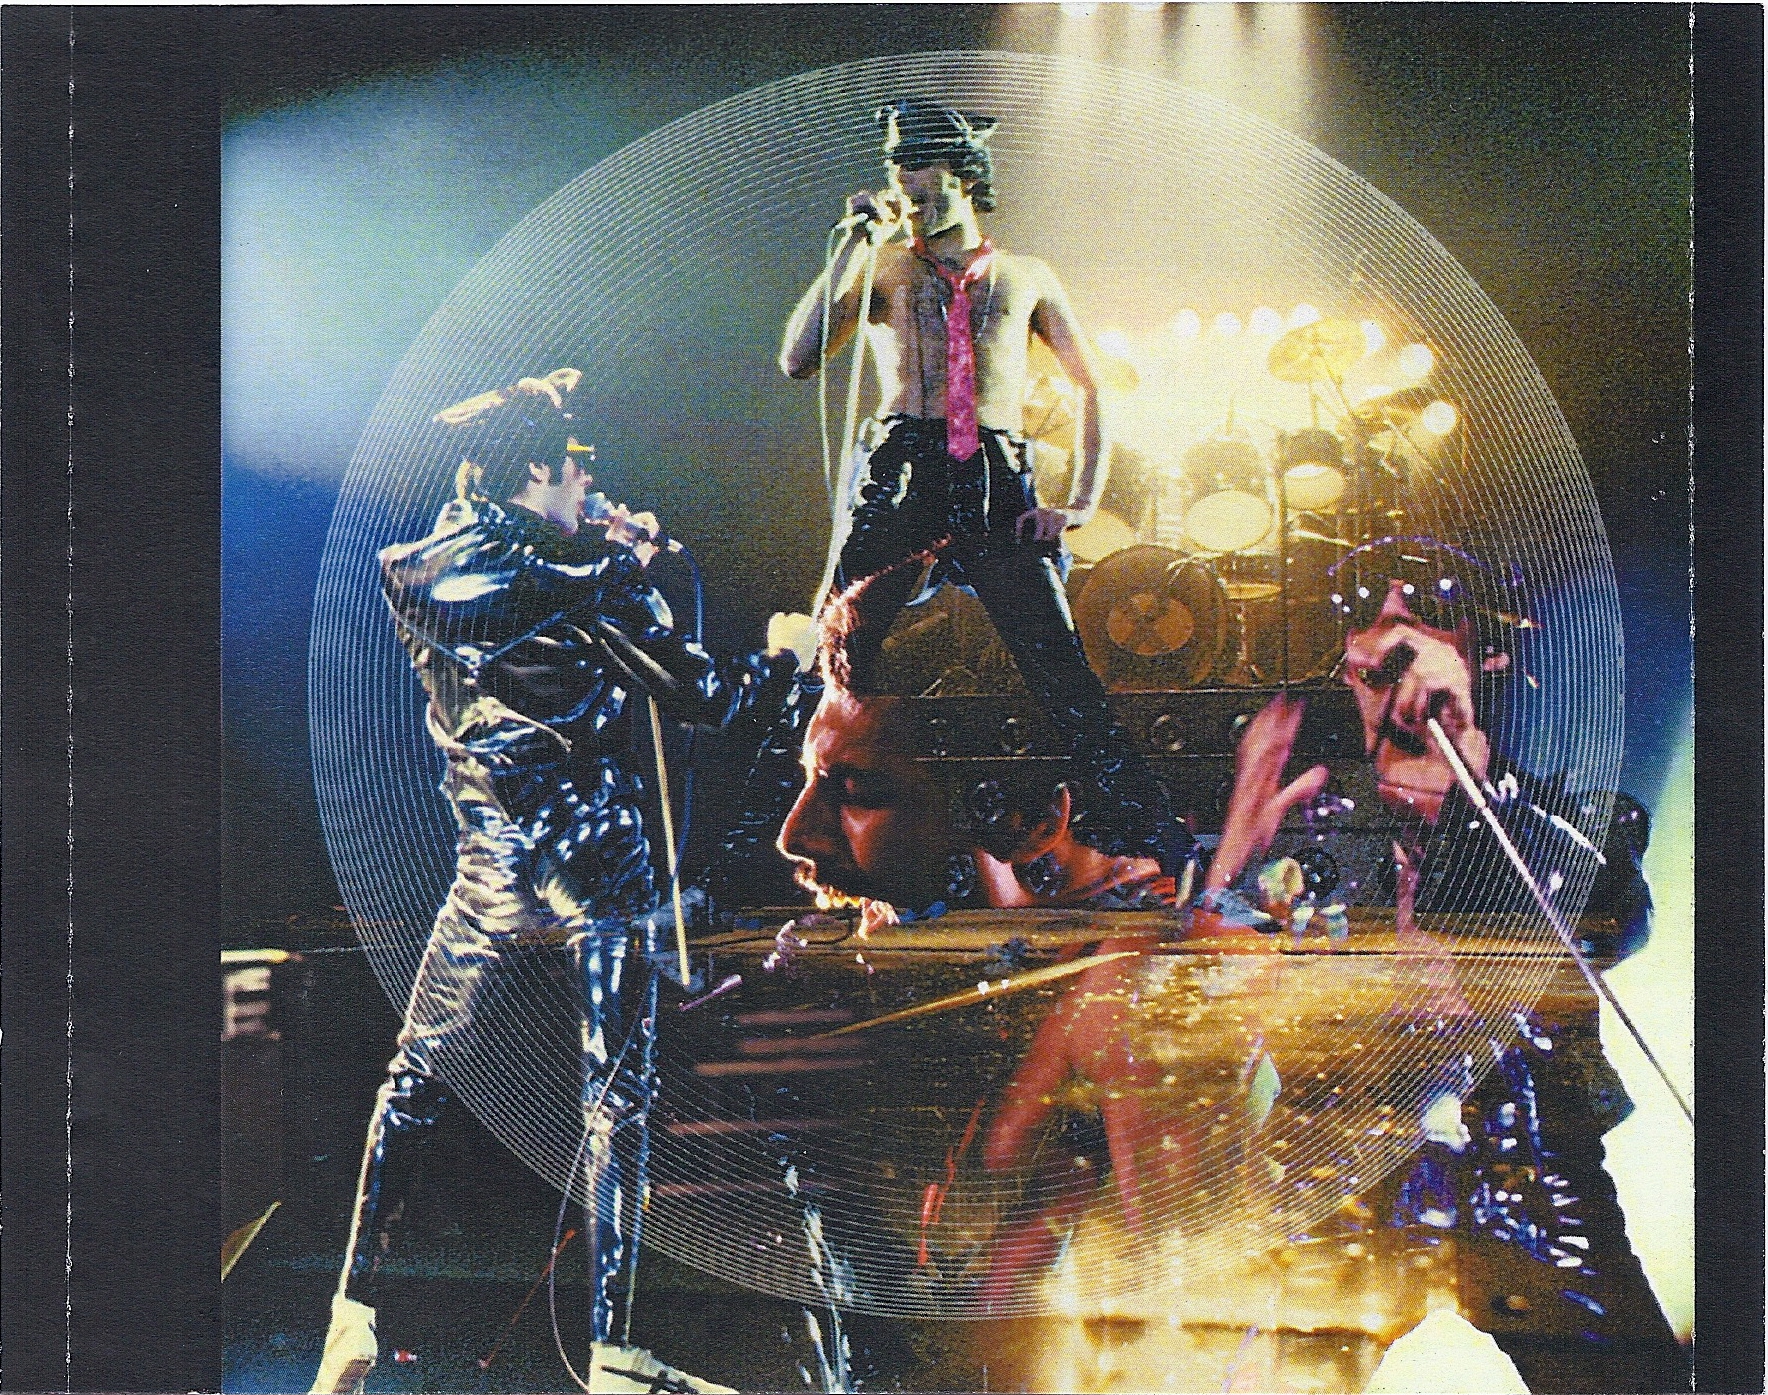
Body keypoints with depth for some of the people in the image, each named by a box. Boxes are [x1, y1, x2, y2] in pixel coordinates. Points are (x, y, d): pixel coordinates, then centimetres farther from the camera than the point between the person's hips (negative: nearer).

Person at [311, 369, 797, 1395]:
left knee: (416, 1079, 17)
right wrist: (787, 656, 11)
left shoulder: (416, 572, 3)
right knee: (619, 1098, 3)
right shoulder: (582, 582, -12)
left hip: (488, 874, 4)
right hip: (599, 866, -4)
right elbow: (706, 697, -7)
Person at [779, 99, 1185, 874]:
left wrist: (1082, 504, 4)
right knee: (841, 663, -5)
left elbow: (1090, 388, 17)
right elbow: (798, 362, 0)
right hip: (900, 476, 0)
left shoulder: (1026, 278, 19)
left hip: (1000, 488, 0)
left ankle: (1148, 839, -5)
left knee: (1062, 668, -8)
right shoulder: (880, 265, 15)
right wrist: (856, 240, 1)